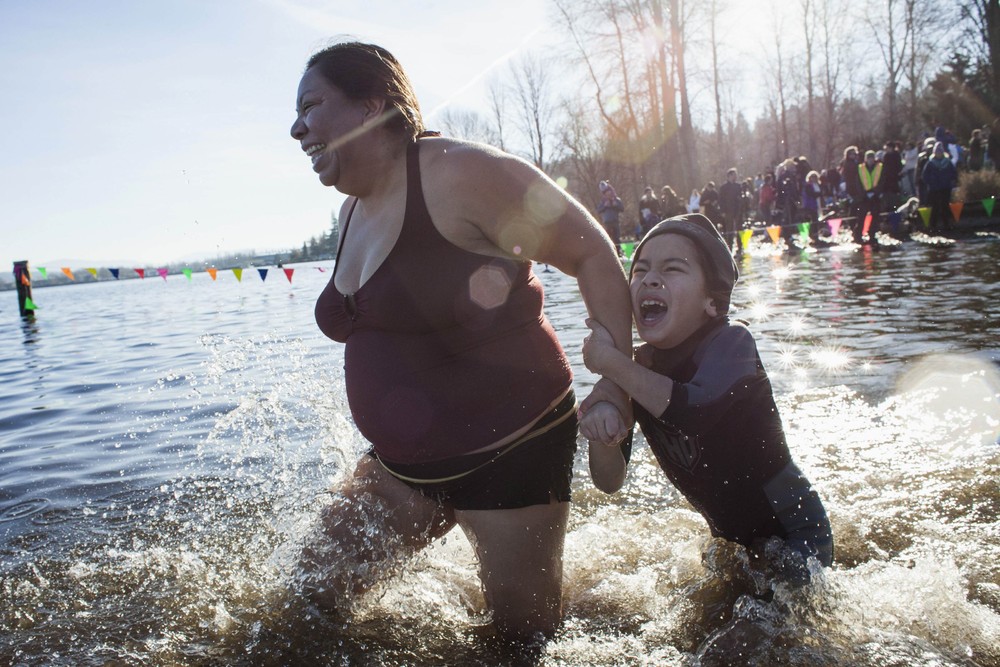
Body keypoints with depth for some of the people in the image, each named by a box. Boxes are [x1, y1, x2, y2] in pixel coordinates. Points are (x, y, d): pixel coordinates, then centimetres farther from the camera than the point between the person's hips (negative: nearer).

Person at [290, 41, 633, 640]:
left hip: (511, 452, -7)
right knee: (317, 589, 9)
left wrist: (617, 385, -21)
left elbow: (594, 255, -16)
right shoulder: (355, 208, 8)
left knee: (526, 634, 6)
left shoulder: (460, 174, -19)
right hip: (402, 465, 8)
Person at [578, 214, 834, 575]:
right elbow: (610, 482, -10)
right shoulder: (638, 368, -7)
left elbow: (696, 410, -45)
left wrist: (611, 362, -34)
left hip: (792, 531, -6)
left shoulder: (731, 341, -23)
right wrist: (601, 433, -32)